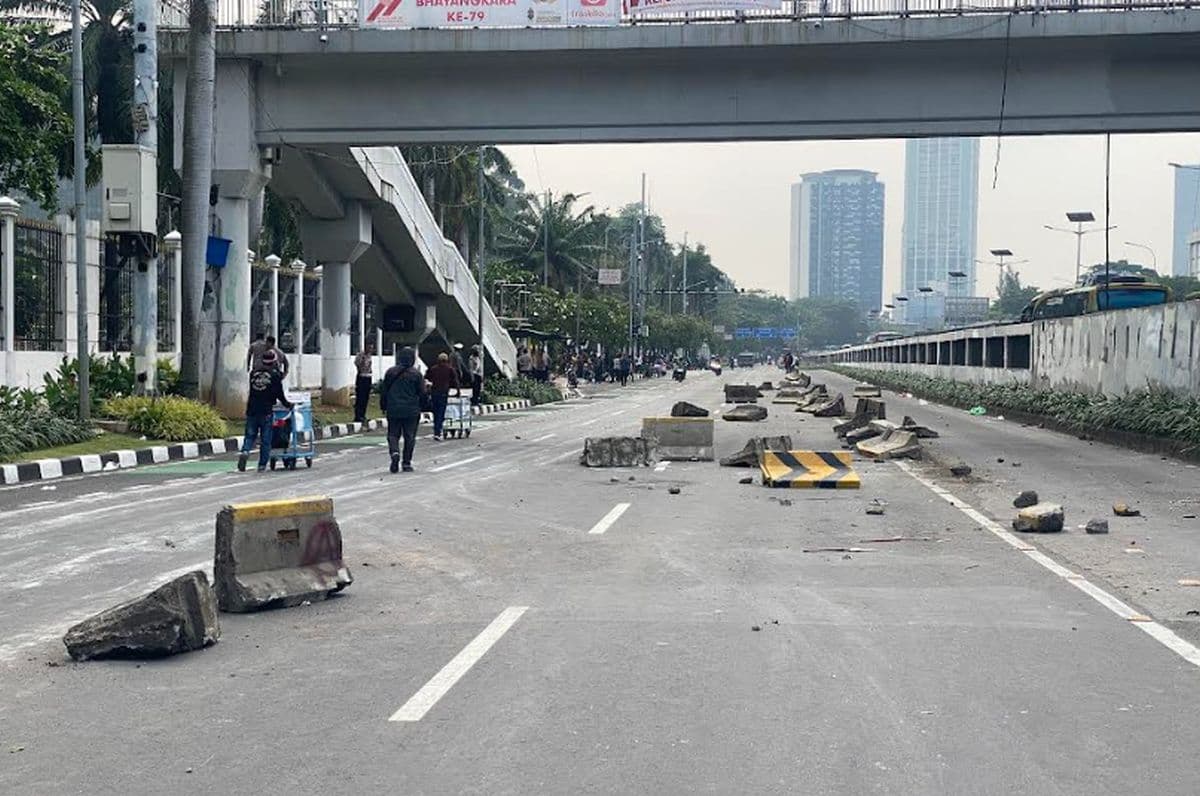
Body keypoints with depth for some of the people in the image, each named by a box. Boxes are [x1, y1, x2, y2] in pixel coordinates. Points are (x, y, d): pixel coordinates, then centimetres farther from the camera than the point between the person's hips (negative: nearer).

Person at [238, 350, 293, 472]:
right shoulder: (275, 375, -5)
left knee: (250, 435, 12)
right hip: (266, 412, -3)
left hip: (252, 410, 3)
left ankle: (245, 451, -16)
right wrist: (287, 404, 15)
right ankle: (262, 465, 6)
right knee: (265, 439, 5)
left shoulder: (253, 373, 7)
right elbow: (279, 394, -2)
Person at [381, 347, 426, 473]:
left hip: (393, 410, 1)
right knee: (409, 436, 7)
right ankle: (407, 462, 7)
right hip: (411, 411, -1)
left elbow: (384, 391, 7)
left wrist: (383, 406, 16)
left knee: (393, 434, 9)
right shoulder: (416, 374, -6)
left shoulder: (390, 372, 2)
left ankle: (394, 452, -18)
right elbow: (422, 392, -4)